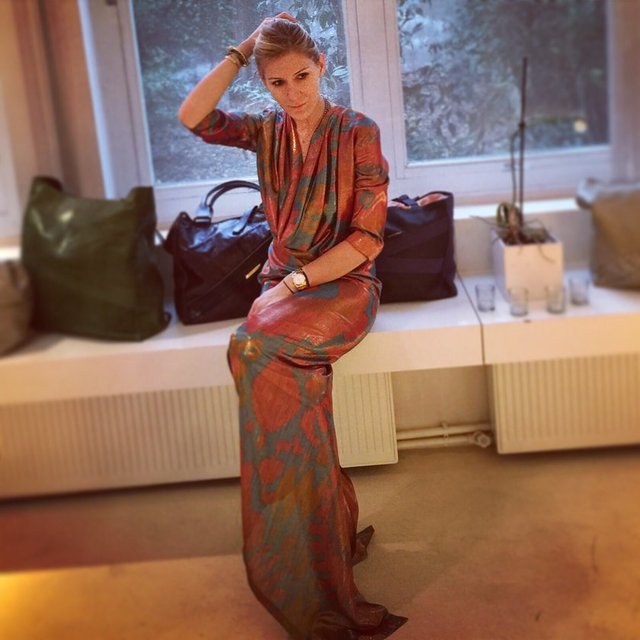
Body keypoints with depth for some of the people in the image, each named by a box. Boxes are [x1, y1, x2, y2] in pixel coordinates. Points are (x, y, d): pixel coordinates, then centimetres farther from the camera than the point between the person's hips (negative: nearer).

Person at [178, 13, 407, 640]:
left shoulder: (358, 133, -6)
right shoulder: (267, 131, 8)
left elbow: (369, 237, -12)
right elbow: (192, 116, -6)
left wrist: (295, 282, -19)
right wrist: (243, 48, -4)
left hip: (343, 282, -4)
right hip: (284, 280, 4)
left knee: (253, 349, -30)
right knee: (288, 374, -26)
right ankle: (336, 535, -11)